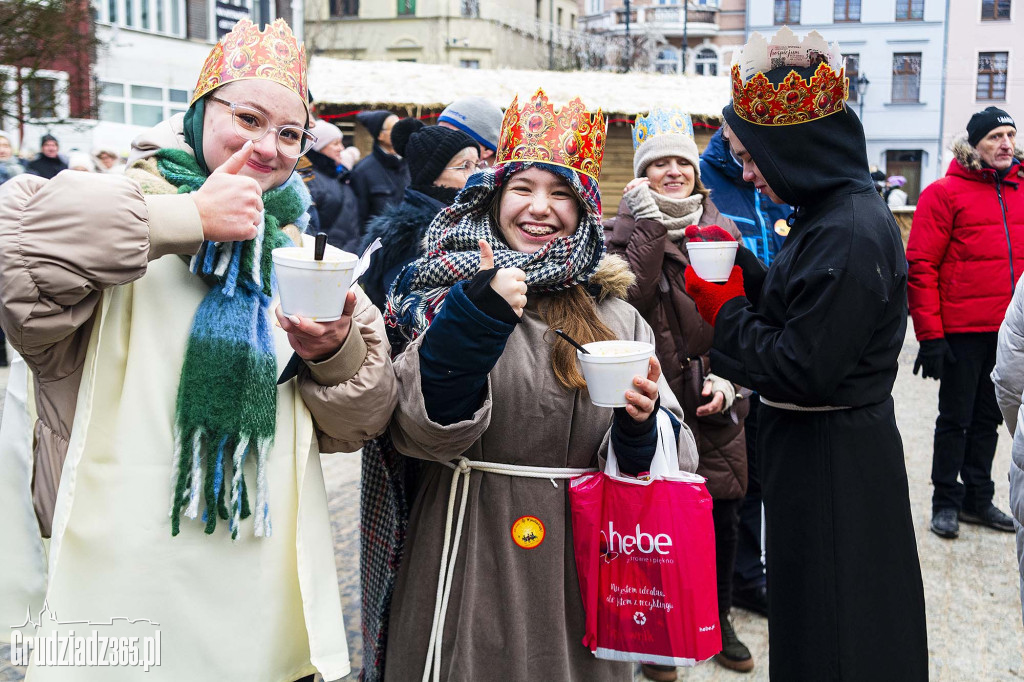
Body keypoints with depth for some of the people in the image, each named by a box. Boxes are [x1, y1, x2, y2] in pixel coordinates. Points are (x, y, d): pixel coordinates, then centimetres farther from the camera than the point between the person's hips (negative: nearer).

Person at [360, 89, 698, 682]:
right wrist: (474, 318, -25)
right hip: (472, 555, -2)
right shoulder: (454, 291, -2)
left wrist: (642, 428, -18)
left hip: (582, 561, 3)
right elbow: (425, 430, -14)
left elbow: (674, 457, 3)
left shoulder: (617, 316, 5)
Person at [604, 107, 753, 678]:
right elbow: (630, 300, -19)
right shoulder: (628, 229, -1)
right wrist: (652, 227, -18)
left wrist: (728, 379, -4)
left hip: (717, 402, 3)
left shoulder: (723, 231, 8)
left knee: (724, 513, 11)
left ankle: (719, 619, 33)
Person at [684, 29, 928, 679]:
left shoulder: (849, 235, -24)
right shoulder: (837, 211, 6)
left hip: (832, 463, -9)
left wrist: (725, 310, -13)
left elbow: (803, 371, -25)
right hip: (824, 450, 9)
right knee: (804, 615, 23)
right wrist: (738, 272, 3)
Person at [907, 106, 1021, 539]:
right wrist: (930, 335, -14)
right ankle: (945, 502, 19)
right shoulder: (945, 192, -8)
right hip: (963, 331, -5)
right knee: (956, 418, 5)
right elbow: (921, 266, -11)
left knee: (988, 418, 15)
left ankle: (978, 499, 28)